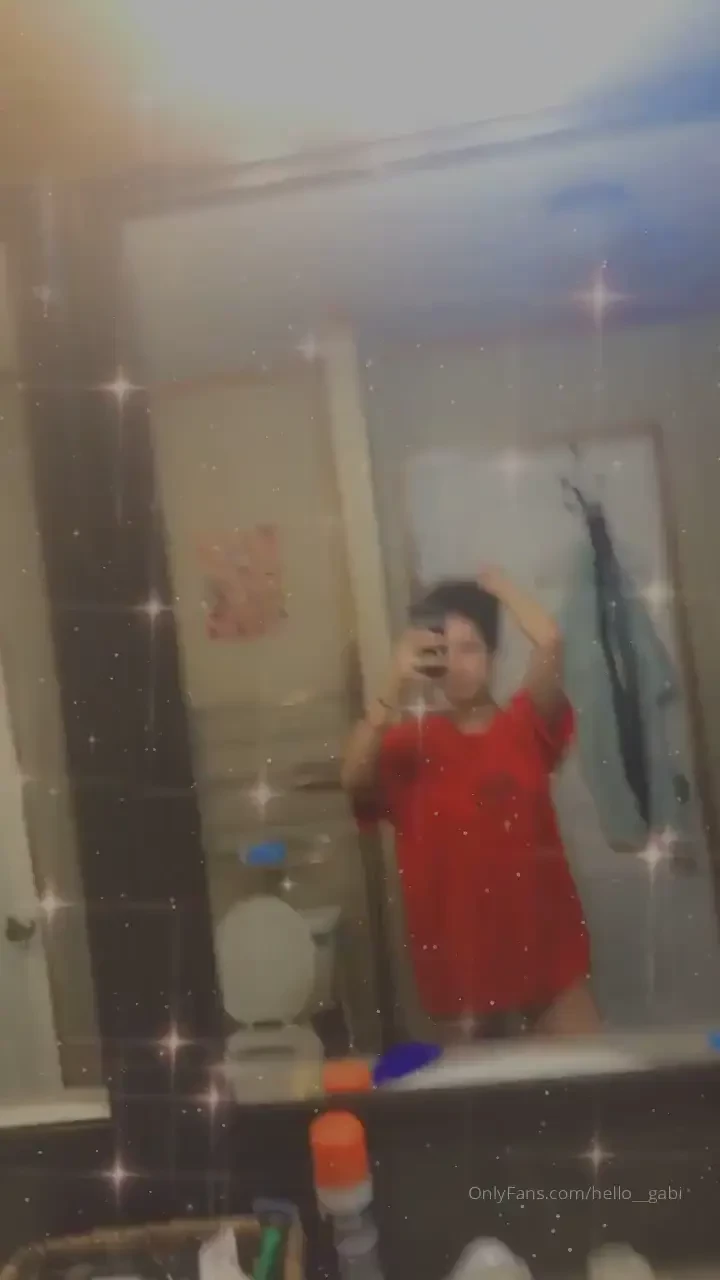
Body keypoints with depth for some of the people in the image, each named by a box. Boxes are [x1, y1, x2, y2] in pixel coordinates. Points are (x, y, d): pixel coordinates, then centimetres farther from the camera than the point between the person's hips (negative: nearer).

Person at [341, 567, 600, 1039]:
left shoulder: (526, 725, 0)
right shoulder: (412, 741, 1)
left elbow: (550, 640, -16)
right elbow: (354, 777, -18)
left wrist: (497, 585, 0)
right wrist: (394, 689, -26)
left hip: (547, 946, 0)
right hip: (460, 958, 0)